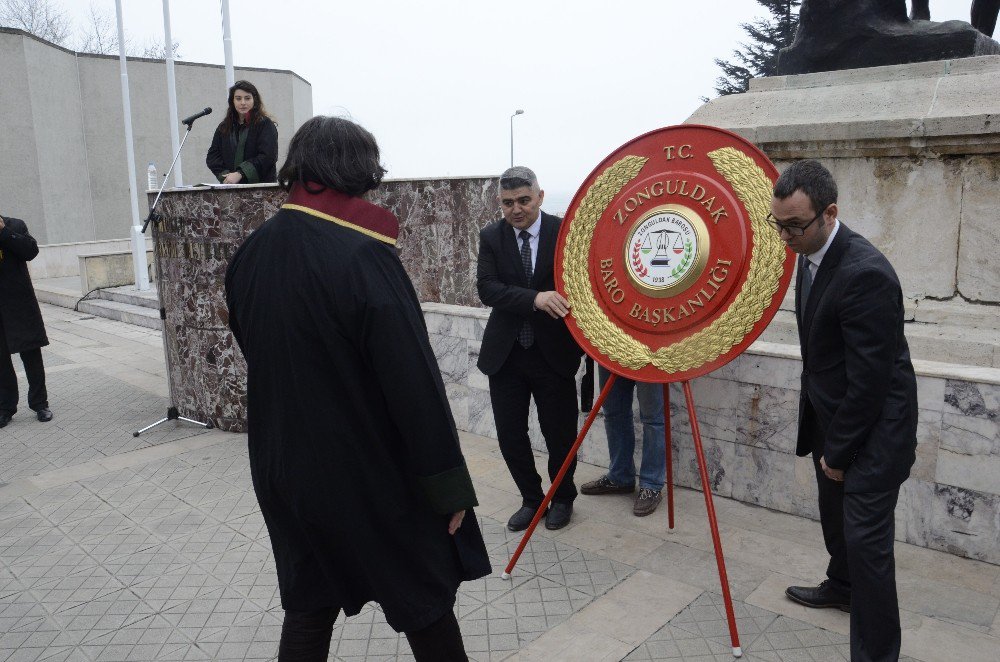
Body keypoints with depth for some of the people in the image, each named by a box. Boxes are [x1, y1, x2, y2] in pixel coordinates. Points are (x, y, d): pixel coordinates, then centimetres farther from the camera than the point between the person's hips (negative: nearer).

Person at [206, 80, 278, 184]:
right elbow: (212, 156, 14)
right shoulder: (223, 128, 18)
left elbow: (267, 156, -9)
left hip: (261, 185, -3)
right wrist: (225, 174, -6)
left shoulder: (265, 124, 2)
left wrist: (240, 174, -14)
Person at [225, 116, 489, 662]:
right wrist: (448, 484, -14)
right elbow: (414, 381, -23)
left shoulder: (251, 253, -1)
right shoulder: (362, 255, -23)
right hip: (373, 476, -6)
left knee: (309, 607, 21)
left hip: (284, 469, 6)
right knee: (425, 604, 14)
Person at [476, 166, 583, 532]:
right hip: (505, 354, 2)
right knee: (510, 433, 8)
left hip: (553, 351, -2)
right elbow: (486, 288, -13)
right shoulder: (491, 236, -1)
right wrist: (536, 298, -28)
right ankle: (531, 499, 31)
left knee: (560, 433, 7)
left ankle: (562, 499, 33)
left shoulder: (565, 232, -6)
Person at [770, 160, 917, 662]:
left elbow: (870, 379, -25)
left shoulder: (864, 273, -28)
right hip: (834, 415, 9)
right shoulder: (812, 256, 1)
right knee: (834, 514, 25)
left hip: (874, 429, -9)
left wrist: (838, 451, -15)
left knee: (866, 537, -5)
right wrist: (824, 443, 13)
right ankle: (842, 586, 49)